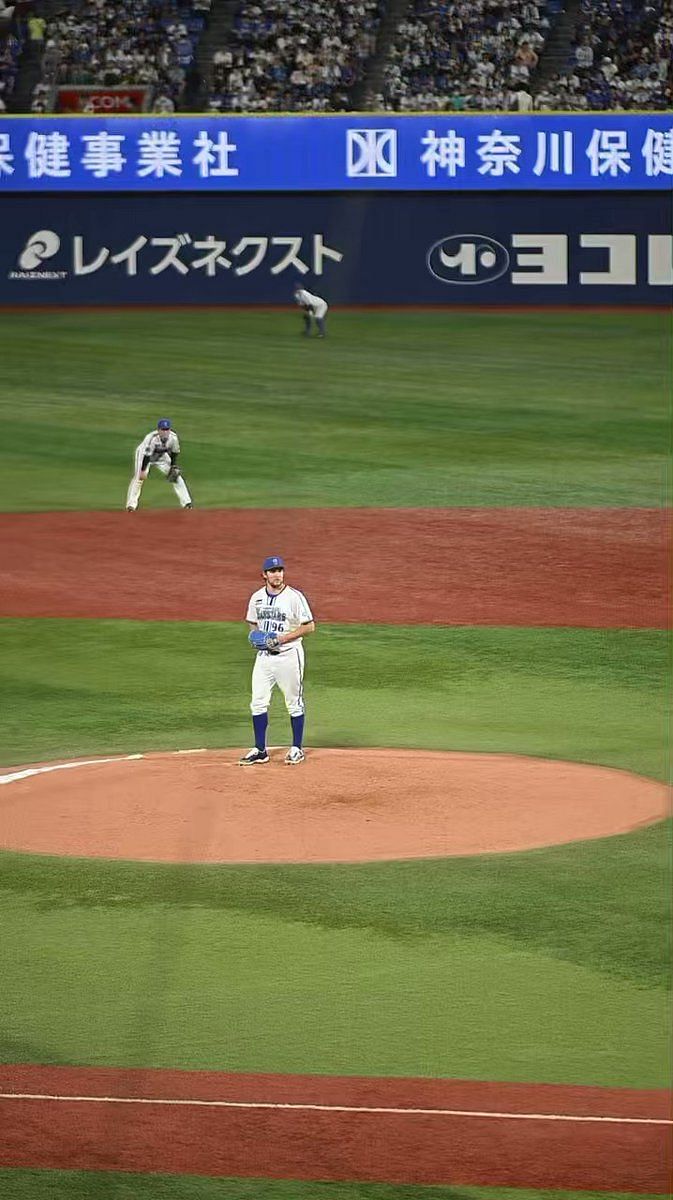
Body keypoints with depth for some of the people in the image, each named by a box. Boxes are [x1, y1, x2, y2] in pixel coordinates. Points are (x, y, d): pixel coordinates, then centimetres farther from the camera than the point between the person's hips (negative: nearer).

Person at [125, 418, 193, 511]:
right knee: (139, 477, -21)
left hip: (161, 456, 5)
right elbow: (146, 455, -34)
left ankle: (186, 502, 6)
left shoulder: (173, 438, -22)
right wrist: (143, 470, -35)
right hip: (143, 454, -5)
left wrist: (174, 467, -9)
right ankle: (131, 505, -16)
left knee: (176, 475, -2)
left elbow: (174, 453, -6)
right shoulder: (152, 437, -37)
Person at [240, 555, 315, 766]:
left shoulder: (294, 597, -10)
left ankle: (297, 748, 15)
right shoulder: (257, 597, 6)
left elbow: (309, 626, -10)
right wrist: (255, 635, -3)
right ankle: (260, 750, 8)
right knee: (258, 702, 2)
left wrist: (282, 639, -17)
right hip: (264, 655, 5)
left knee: (294, 702, 5)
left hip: (289, 655, -5)